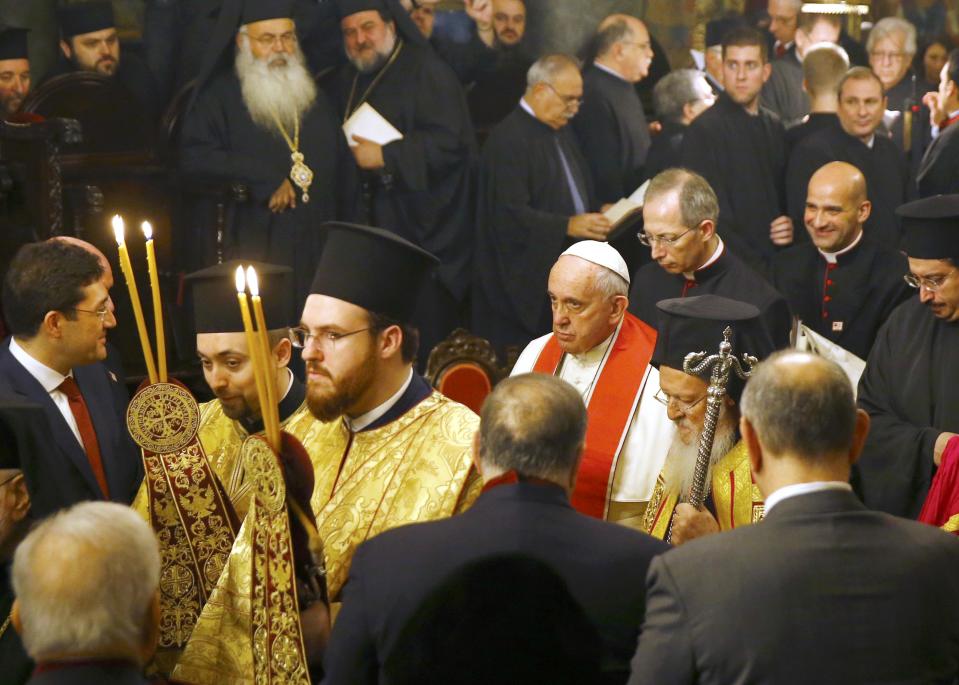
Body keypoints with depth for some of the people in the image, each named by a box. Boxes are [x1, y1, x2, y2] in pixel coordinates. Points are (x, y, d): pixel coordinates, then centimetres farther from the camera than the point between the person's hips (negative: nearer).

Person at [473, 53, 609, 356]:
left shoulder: (561, 133, 16)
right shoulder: (508, 139, -14)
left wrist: (597, 214, 6)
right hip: (528, 282, -9)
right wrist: (568, 225, -28)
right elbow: (508, 214, -22)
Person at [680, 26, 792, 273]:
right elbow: (714, 218, -12)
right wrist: (756, 267, -14)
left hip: (778, 263, 6)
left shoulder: (773, 127, 11)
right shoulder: (704, 130, -9)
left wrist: (790, 227, 1)